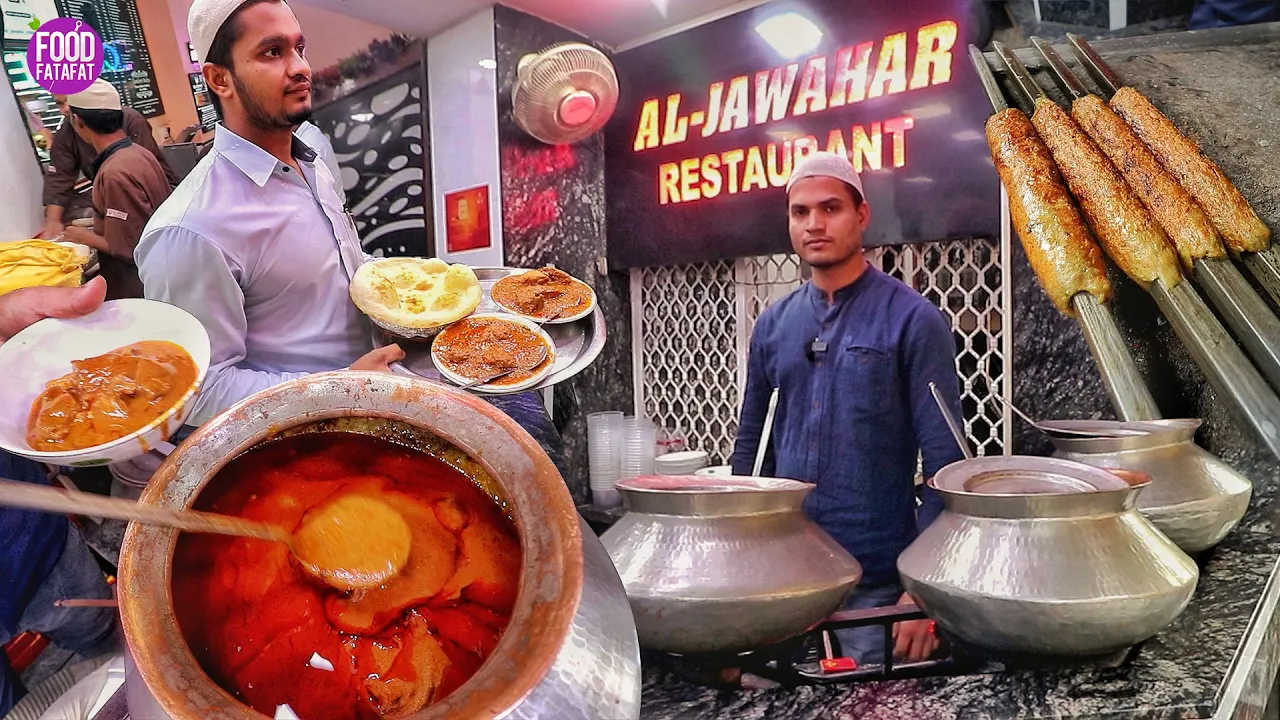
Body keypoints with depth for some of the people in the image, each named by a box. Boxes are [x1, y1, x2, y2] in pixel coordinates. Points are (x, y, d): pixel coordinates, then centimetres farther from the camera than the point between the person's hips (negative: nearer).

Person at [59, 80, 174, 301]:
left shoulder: (115, 174, -24)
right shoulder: (139, 153, 2)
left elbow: (133, 248, -23)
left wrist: (87, 238, -9)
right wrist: (98, 226, 15)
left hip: (138, 293, -8)